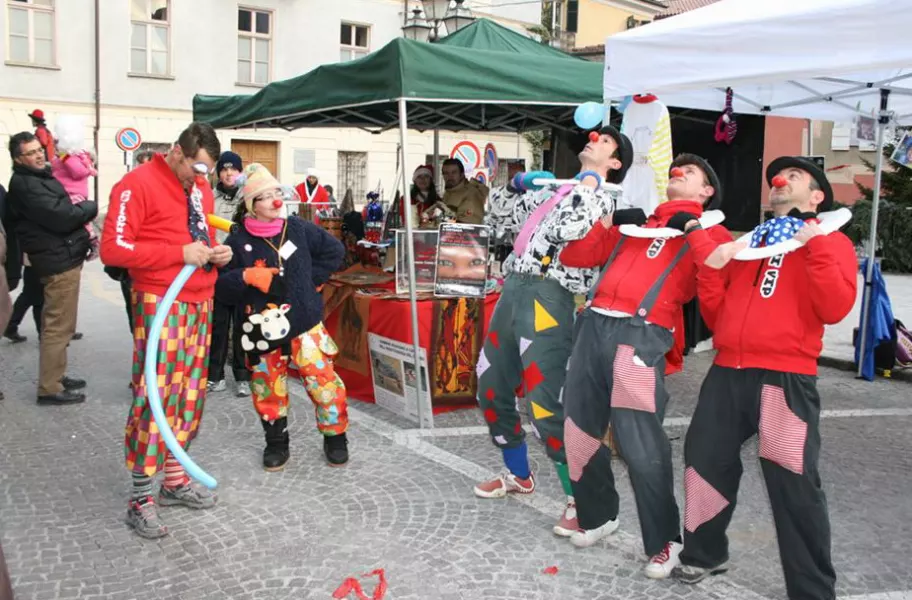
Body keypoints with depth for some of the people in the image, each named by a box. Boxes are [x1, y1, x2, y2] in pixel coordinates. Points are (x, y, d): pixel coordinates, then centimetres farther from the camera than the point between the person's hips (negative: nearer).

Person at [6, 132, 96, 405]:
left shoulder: (40, 177, 18)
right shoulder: (25, 185, -15)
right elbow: (60, 218, -21)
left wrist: (82, 225, 5)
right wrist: (91, 207, -6)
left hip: (61, 258, 10)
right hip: (59, 261, -10)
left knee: (55, 325, 17)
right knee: (59, 327, -7)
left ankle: (55, 377, 28)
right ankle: (49, 388, -2)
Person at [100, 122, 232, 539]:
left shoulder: (201, 188, 13)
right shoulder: (138, 184, -10)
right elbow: (112, 248, -16)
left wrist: (217, 252, 4)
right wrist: (180, 253, -19)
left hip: (199, 304, 8)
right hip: (160, 305, -7)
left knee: (190, 395, 11)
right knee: (154, 397, -7)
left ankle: (175, 480, 24)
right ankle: (141, 500, 4)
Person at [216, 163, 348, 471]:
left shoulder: (298, 228, -1)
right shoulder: (239, 241, -5)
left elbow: (334, 250, 12)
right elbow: (222, 289, -5)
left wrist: (314, 279, 5)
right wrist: (246, 277, -22)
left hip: (304, 323, 0)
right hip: (261, 328, 0)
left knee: (323, 380, -4)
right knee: (268, 388, 10)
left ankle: (335, 436, 17)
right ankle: (277, 442, 30)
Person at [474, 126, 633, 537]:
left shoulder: (600, 197, 1)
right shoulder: (555, 191, 23)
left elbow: (570, 229, -21)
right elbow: (497, 218, 30)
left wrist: (587, 184, -8)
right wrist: (518, 184, 17)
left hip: (547, 298, -8)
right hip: (513, 291, 9)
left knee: (545, 406, -14)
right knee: (491, 391, 16)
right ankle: (518, 475, 35)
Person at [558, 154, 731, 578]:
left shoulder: (708, 231, 12)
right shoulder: (635, 224, 25)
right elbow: (575, 257, 21)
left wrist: (694, 231, -7)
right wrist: (609, 221, 11)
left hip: (642, 334, -5)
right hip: (595, 325, 6)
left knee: (640, 446, -9)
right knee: (579, 430, 11)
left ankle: (663, 541, 11)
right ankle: (598, 515, 32)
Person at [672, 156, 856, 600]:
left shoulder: (830, 242, 6)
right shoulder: (747, 243, 21)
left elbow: (835, 309, -12)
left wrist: (817, 248, -16)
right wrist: (712, 270, 3)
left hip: (785, 378, -5)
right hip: (727, 373, 6)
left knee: (793, 483, -5)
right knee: (705, 461, 12)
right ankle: (704, 553, 33)